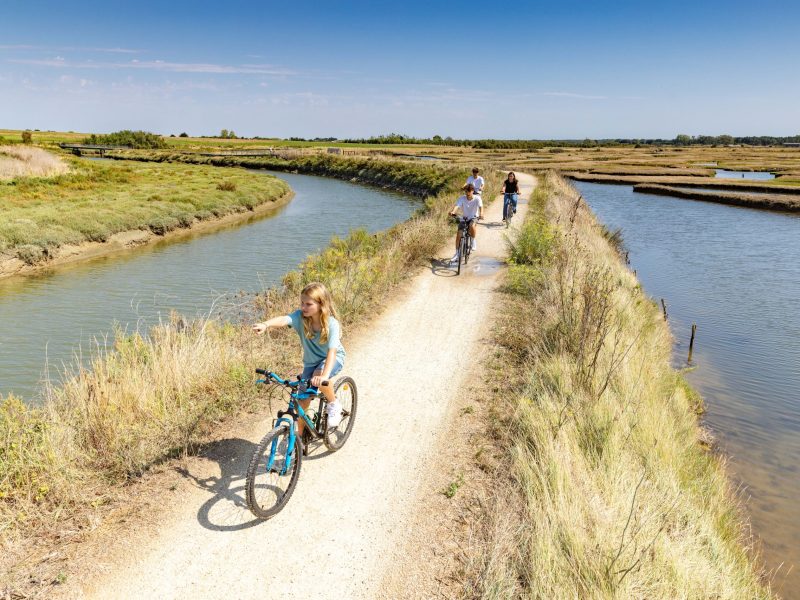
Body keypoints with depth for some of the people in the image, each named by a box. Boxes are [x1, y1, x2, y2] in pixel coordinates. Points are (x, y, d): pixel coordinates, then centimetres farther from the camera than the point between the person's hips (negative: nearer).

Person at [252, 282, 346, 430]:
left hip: (334, 358, -4)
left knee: (319, 377, -35)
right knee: (303, 400, 0)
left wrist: (325, 376, -55)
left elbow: (332, 351, -40)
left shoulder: (331, 324, -30)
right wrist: (265, 325, -65)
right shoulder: (300, 316, -22)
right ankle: (300, 434, 23)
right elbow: (284, 319, -43)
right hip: (311, 361, 4)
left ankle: (333, 404, -7)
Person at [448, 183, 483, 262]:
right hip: (464, 218, 2)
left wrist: (481, 214, -52)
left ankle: (473, 241, -8)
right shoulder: (462, 198, -12)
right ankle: (457, 254, 1)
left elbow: (480, 207, -29)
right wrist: (452, 212, -50)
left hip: (473, 217, -2)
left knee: (472, 225, -37)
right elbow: (456, 206, -28)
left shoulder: (477, 198, -15)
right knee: (459, 234, -11)